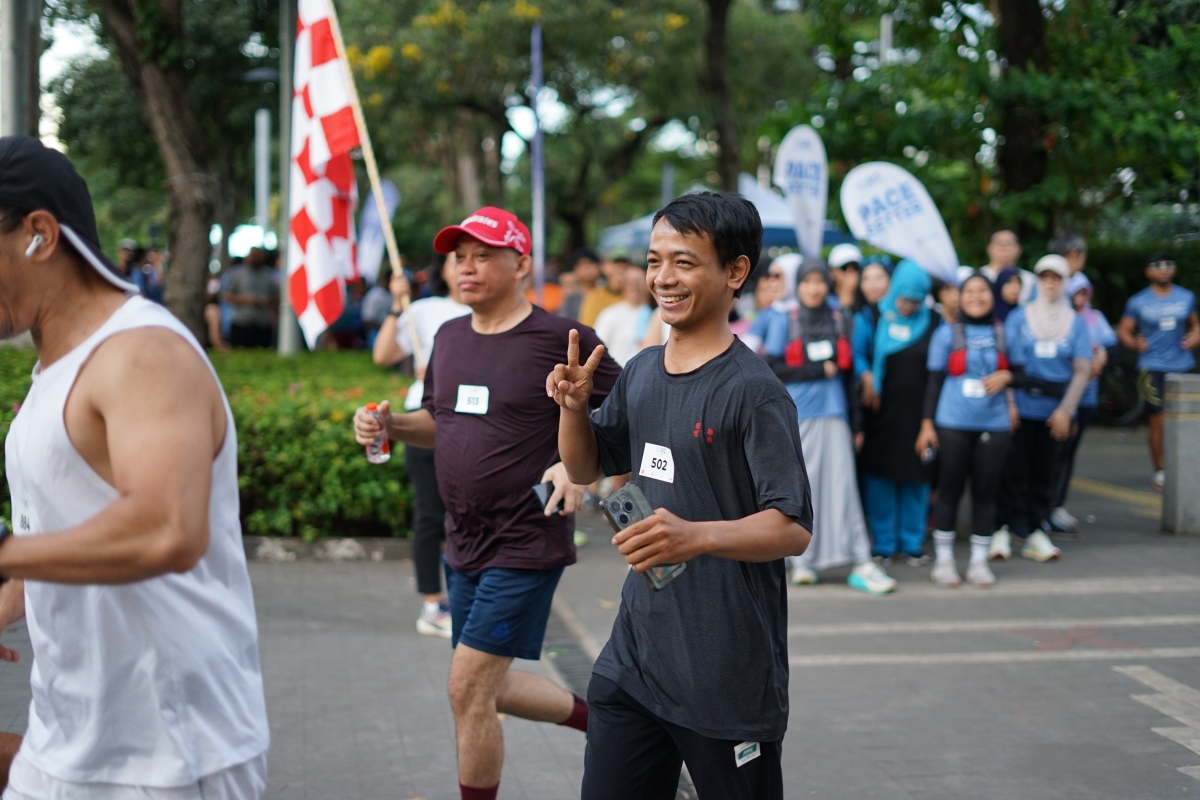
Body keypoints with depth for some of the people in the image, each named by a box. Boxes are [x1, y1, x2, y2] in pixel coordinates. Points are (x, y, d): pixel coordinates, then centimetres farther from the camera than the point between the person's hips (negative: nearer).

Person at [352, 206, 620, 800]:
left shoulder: (560, 339, -12)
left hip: (527, 545, -8)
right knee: (488, 688, 18)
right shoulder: (450, 338, 9)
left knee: (469, 690, -7)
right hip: (465, 544, 8)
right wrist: (389, 425, 1)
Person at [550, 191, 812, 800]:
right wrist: (573, 406, -1)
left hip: (726, 674, -7)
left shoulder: (753, 391, -15)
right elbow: (586, 468, 19)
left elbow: (794, 528, -19)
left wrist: (699, 536, -35)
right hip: (635, 652, 7)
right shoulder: (641, 372, 8)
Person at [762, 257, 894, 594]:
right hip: (796, 417, -1)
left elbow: (848, 373, 13)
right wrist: (817, 370, -12)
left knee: (843, 484, -5)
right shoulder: (783, 323, 4)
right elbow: (773, 368, -5)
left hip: (834, 415, 1)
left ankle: (861, 563, -8)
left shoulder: (840, 322, 11)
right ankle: (803, 560, 11)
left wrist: (856, 423, 11)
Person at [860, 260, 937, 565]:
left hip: (917, 413, 1)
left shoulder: (931, 322, 3)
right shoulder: (876, 317, 0)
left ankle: (912, 543, 15)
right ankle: (883, 545, 11)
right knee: (881, 478, 2)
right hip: (882, 413, -1)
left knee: (915, 478, 4)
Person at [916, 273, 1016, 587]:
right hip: (953, 424, -2)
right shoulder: (947, 333, 3)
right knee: (949, 490, 3)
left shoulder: (1004, 333, 7)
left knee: (985, 491, 5)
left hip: (994, 424, 2)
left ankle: (979, 560, 15)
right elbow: (935, 380, 4)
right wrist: (927, 423, -1)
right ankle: (943, 560, 13)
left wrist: (1006, 376, -9)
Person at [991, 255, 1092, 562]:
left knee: (1044, 472, 8)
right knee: (1014, 470, -1)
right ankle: (1004, 530, 6)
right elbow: (1006, 361, -2)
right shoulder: (1019, 318, 2)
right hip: (1022, 408, -1)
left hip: (1054, 412, 1)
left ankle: (1036, 532, 15)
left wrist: (1066, 410, -11)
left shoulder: (1075, 323, 5)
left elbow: (1082, 370, -1)